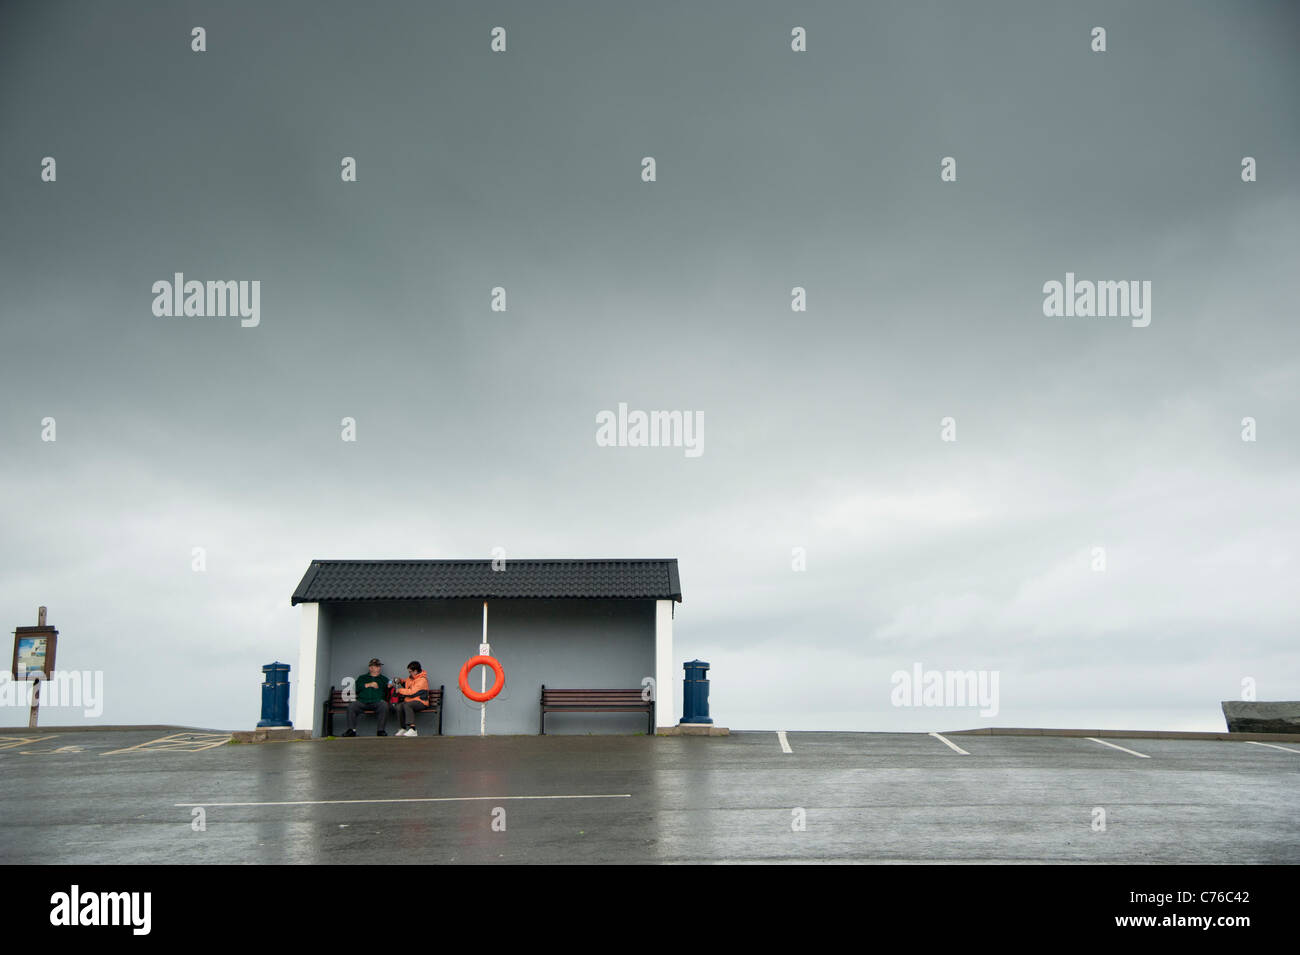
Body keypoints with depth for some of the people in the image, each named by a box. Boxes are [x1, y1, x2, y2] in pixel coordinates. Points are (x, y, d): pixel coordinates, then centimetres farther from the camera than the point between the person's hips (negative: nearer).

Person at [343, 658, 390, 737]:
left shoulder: (384, 679, 27)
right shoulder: (362, 678, 27)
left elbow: (388, 692, 15)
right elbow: (356, 688, 8)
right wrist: (368, 685, -1)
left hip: (377, 702, -1)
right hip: (362, 701, 1)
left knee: (384, 705, -34)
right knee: (351, 706, -28)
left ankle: (381, 730, -30)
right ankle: (351, 730, -22)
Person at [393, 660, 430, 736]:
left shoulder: (422, 680, -14)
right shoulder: (411, 677, 13)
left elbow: (412, 692, -20)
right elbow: (406, 683, 37)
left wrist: (400, 690, -9)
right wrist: (400, 681, 15)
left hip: (421, 702, -7)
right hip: (410, 701, 7)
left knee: (407, 705, -35)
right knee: (399, 706, -22)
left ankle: (412, 729, -43)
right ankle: (404, 728, -12)